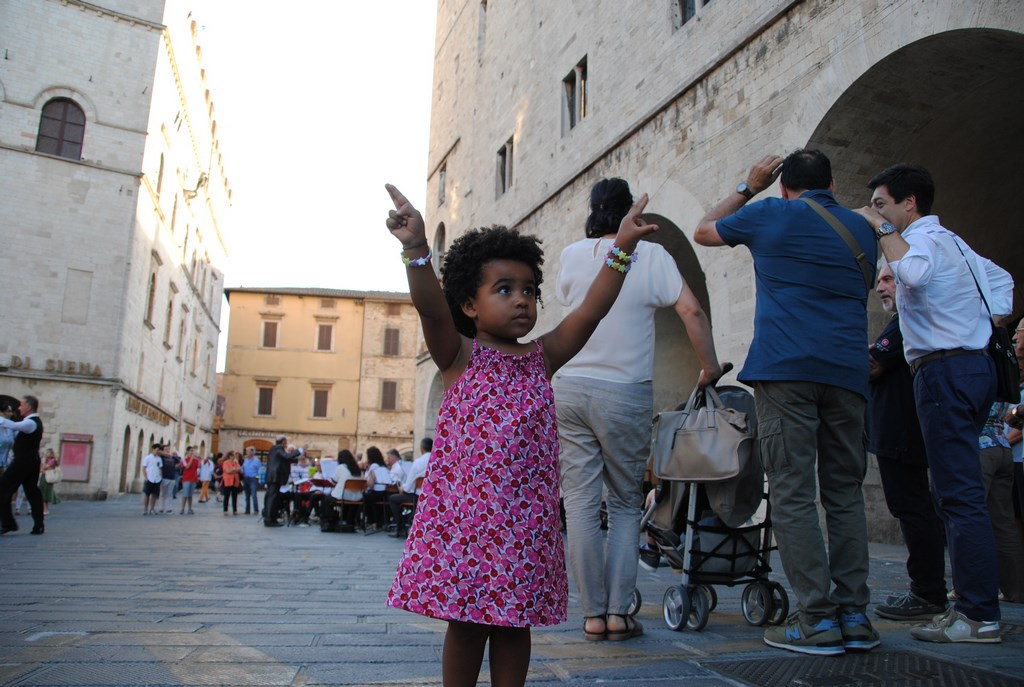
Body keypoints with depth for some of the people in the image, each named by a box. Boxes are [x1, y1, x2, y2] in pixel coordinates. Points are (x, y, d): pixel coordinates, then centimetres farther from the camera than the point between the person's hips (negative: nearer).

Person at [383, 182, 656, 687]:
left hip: (527, 517, 3)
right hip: (464, 514, -3)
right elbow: (430, 308, -18)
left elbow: (590, 311, 0)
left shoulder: (541, 358, 9)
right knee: (466, 621, 8)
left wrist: (621, 248, -6)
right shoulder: (459, 356, -1)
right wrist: (416, 250, -34)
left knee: (514, 621, 13)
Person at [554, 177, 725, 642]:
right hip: (625, 393, -1)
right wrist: (710, 367, 3)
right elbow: (691, 311, -7)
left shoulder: (572, 255, 8)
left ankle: (593, 614, 7)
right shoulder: (651, 255, 2)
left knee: (580, 504, 5)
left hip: (570, 387, 2)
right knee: (626, 504, 11)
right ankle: (618, 612, 7)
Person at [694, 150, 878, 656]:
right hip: (847, 370, 5)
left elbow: (704, 231, 23)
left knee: (793, 494, -4)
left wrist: (747, 188, 32)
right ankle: (854, 616, 10)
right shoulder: (861, 229, 18)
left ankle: (817, 619, -5)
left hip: (785, 367, -4)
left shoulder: (770, 215, 6)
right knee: (845, 493, 9)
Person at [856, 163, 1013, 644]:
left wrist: (884, 230, -19)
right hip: (975, 364, 10)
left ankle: (978, 615, -6)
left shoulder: (926, 238, -9)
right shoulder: (952, 242, 22)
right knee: (958, 491, 13)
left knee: (958, 494, -10)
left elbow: (915, 273, -32)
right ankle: (973, 599, 18)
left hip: (945, 369, -10)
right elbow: (1000, 279, 32)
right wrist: (986, 321, 23)